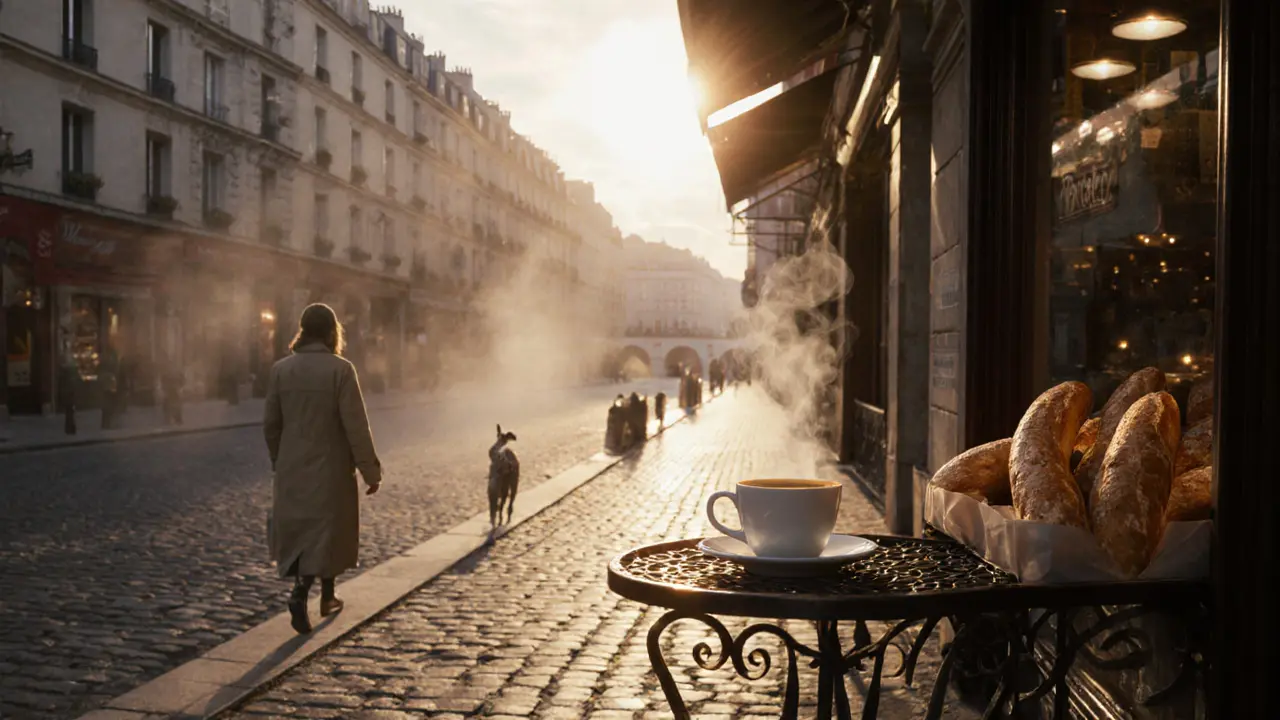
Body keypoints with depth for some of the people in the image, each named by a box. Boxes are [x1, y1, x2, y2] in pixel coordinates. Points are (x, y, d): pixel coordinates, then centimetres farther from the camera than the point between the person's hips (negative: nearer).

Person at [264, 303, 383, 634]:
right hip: (329, 468, -4)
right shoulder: (340, 369, -14)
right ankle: (300, 592, -2)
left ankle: (328, 596, 21)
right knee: (325, 532, 10)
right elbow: (356, 427, -16)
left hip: (292, 470, 4)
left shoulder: (281, 369, -1)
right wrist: (371, 471, -10)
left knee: (299, 531, 16)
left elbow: (271, 424, 6)